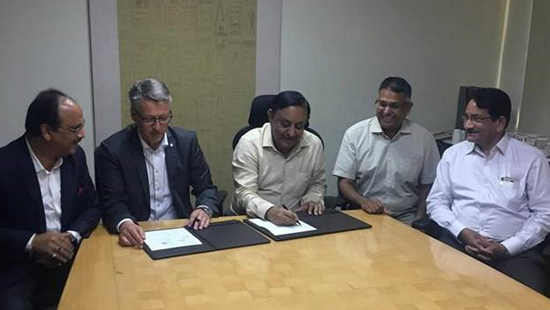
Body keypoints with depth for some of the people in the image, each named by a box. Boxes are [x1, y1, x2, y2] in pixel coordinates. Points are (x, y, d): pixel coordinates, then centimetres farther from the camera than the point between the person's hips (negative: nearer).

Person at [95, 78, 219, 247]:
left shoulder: (187, 141, 2)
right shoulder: (112, 149, -6)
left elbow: (206, 188, 7)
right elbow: (112, 202, -6)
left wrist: (204, 209, -15)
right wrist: (123, 223, -28)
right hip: (138, 235, -1)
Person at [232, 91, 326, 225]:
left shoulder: (314, 144, -1)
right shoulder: (249, 143, -12)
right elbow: (245, 193, -17)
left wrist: (312, 199, -5)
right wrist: (269, 211, -34)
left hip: (295, 221, 2)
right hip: (252, 220, -2)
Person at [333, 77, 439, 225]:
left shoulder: (424, 138, 2)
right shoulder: (354, 134, 0)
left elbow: (427, 186, 7)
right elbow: (344, 182, 0)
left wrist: (418, 221, -6)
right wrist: (363, 201, -19)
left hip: (406, 219, 1)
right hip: (363, 216, 0)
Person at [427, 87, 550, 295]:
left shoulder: (531, 159, 4)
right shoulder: (453, 154, 10)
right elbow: (436, 202, 9)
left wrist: (506, 248, -9)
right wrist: (463, 232, -8)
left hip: (514, 250, 0)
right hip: (458, 242, 1)